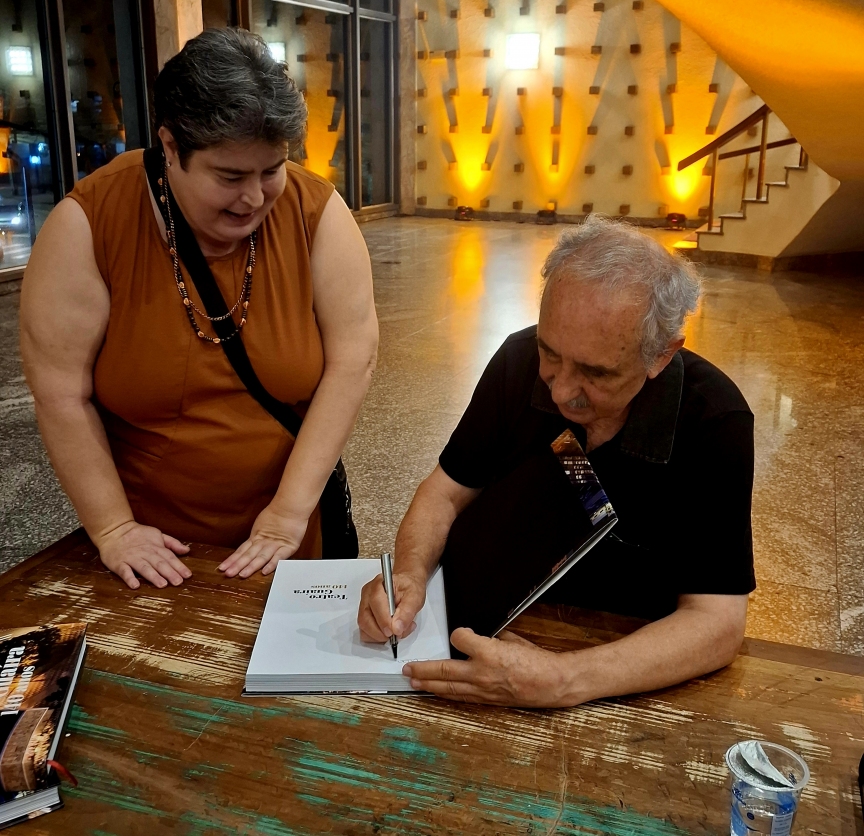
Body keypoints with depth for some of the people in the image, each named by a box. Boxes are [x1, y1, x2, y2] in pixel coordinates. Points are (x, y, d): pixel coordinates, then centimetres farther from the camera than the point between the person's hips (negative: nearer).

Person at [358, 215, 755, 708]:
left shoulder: (714, 424, -21)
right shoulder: (519, 362, -10)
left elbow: (717, 622, -24)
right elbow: (448, 491, 0)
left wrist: (562, 682, -38)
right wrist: (410, 574, -20)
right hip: (496, 636, 3)